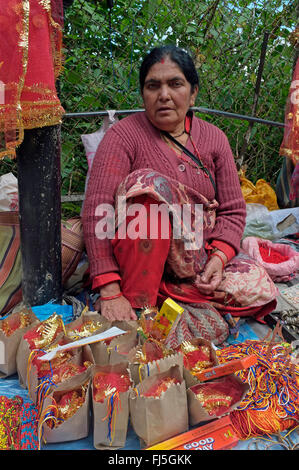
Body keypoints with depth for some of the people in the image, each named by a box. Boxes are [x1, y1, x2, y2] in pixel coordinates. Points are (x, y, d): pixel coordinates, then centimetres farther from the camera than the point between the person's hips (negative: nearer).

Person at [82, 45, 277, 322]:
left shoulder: (213, 138, 5)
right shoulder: (124, 135, -8)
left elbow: (232, 210, 6)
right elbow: (97, 210, -19)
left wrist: (219, 256, -15)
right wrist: (109, 291, -28)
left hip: (199, 260, 5)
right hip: (138, 256, -4)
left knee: (260, 290, -19)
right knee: (148, 182, -29)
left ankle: (155, 291, -9)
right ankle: (137, 300, -26)